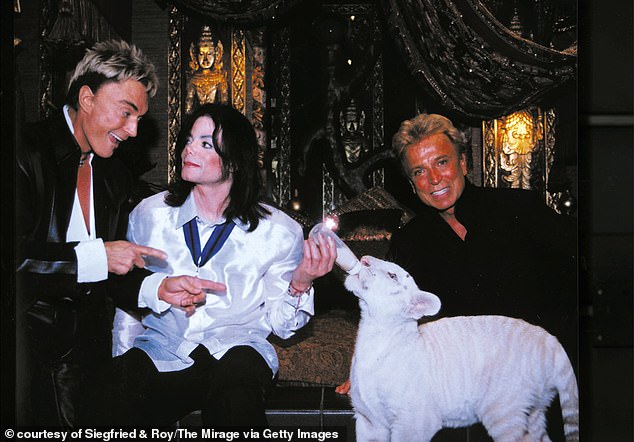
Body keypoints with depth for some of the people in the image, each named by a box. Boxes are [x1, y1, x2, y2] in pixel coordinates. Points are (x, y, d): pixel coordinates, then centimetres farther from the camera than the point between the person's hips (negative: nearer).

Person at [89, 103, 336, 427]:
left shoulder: (279, 231, 0)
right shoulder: (150, 213, 4)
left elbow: (280, 324, 3)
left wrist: (300, 284, -15)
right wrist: (160, 288, -11)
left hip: (236, 349, -1)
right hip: (163, 349, 1)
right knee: (113, 405, -31)